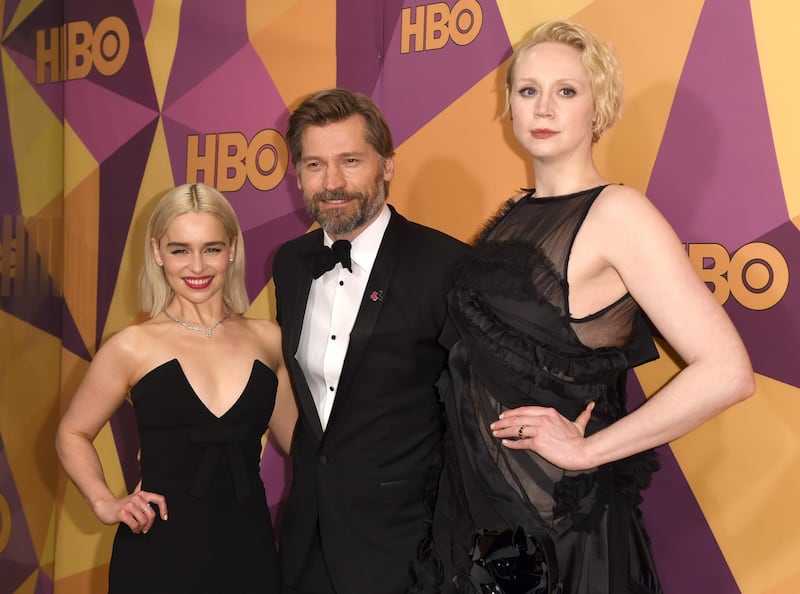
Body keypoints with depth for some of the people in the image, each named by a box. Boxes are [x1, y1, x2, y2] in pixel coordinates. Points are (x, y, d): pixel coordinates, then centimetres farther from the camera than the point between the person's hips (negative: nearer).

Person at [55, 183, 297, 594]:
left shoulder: (267, 339, 3)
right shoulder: (133, 347, -4)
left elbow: (296, 439, 12)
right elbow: (72, 435, 8)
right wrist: (105, 504, -4)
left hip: (248, 546, 2)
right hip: (159, 553, -2)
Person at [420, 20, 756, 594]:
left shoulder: (617, 212, -17)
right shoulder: (515, 215, 4)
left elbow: (726, 372, -24)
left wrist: (586, 450, -18)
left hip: (558, 519, -6)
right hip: (474, 501, 6)